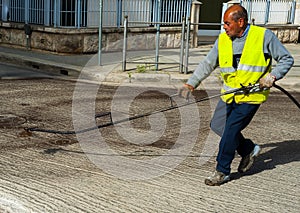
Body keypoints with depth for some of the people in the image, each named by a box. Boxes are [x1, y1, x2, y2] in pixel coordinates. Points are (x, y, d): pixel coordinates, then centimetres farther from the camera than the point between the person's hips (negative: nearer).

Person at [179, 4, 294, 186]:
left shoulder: (264, 36, -10)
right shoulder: (223, 40, 3)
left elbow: (287, 59, -2)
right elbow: (208, 64, 6)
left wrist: (272, 76, -17)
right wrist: (191, 84, -4)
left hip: (251, 95, -6)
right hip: (229, 94, 6)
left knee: (230, 130, -10)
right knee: (217, 126, 7)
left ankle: (222, 172, 6)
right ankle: (249, 150, 28)